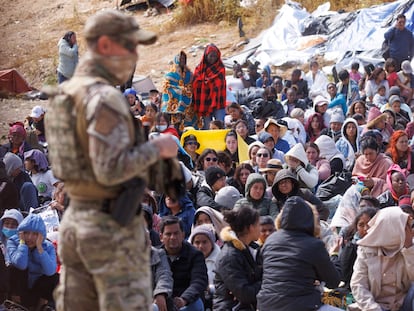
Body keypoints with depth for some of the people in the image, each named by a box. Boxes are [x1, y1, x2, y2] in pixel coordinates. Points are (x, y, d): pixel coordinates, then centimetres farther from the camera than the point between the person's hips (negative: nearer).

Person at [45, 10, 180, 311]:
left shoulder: (67, 92, 12)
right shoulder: (105, 98, -17)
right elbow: (111, 169, -25)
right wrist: (157, 148, -12)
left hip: (75, 219, 9)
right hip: (113, 226, -9)